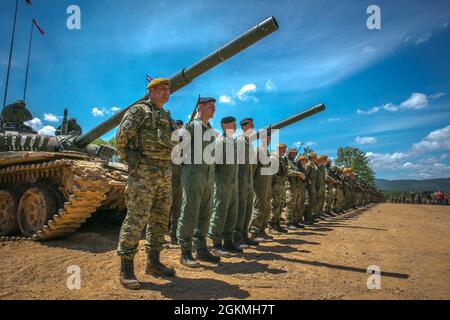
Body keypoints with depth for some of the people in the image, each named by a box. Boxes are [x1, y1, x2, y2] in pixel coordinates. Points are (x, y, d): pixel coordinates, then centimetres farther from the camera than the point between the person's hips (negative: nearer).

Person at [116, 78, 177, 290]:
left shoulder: (167, 116, 20)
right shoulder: (139, 110, -2)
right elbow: (121, 137, -9)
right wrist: (130, 160, -3)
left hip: (164, 173, 8)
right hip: (143, 172, -7)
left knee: (160, 219, 10)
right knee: (136, 219, -7)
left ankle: (153, 262, 21)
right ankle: (126, 268, 2)